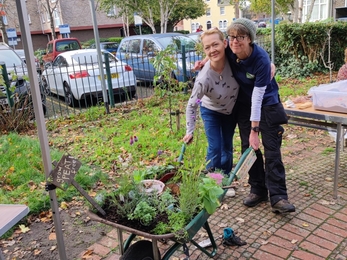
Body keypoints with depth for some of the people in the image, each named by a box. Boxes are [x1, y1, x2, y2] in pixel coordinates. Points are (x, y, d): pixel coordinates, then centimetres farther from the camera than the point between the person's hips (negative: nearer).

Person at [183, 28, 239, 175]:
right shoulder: (204, 78, -37)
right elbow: (191, 106, -24)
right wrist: (190, 131, -22)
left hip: (231, 110, 4)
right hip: (211, 112, -4)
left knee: (227, 147, 15)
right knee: (215, 148, -7)